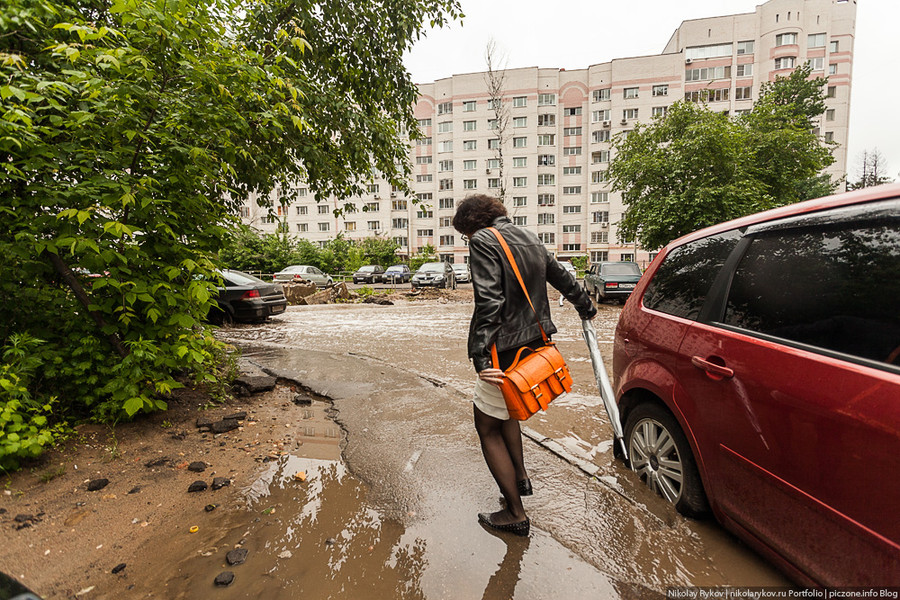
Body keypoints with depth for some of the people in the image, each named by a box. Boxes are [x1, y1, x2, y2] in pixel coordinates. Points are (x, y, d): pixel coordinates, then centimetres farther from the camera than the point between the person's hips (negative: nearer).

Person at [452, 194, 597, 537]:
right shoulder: (529, 238, 12)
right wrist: (586, 308, 39)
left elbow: (489, 302, -24)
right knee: (505, 411, 29)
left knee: (488, 428, 8)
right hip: (534, 344, 9)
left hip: (505, 352, -9)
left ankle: (515, 515, 18)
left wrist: (481, 357, -26)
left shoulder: (483, 241, -12)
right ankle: (520, 477, 41)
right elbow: (563, 279, 23)